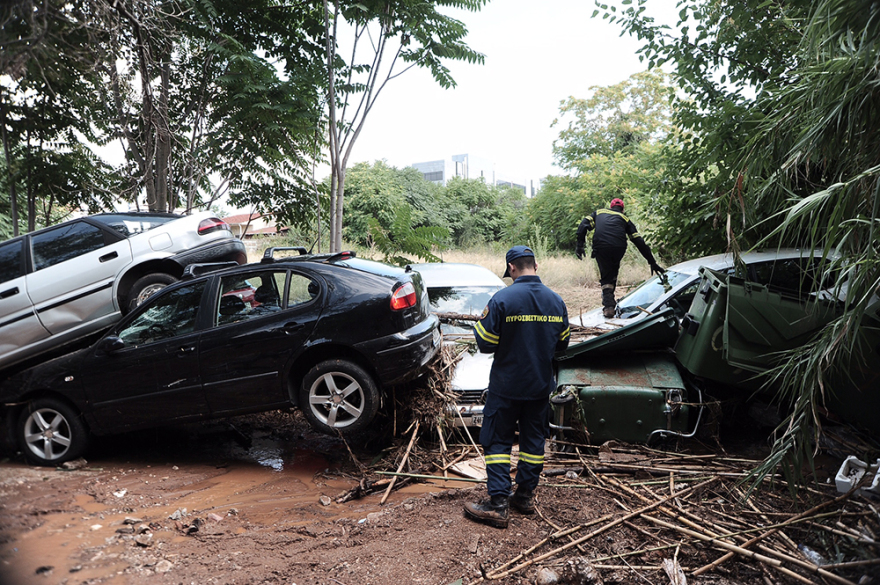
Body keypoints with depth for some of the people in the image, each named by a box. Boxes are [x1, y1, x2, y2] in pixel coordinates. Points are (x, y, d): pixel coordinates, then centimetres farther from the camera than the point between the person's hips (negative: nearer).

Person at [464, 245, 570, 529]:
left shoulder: (502, 299, -19)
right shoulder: (556, 301, -2)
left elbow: (485, 344, -16)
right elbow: (562, 343, 8)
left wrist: (479, 325, 3)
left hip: (506, 387, -5)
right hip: (541, 386, 5)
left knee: (498, 441, 5)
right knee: (533, 439, 17)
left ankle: (498, 504, 5)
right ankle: (525, 495, 27)